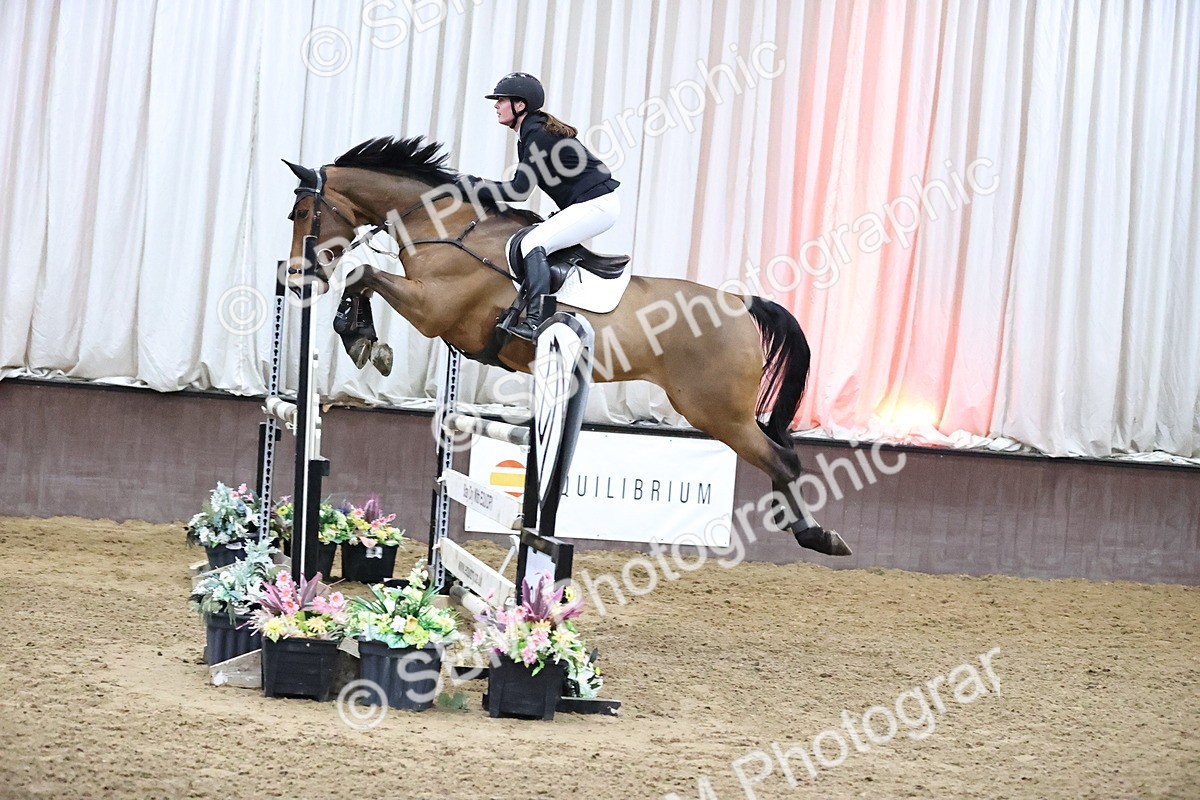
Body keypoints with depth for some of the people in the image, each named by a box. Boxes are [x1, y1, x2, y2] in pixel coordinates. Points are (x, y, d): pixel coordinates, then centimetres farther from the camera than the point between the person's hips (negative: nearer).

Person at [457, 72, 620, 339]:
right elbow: (520, 186, 18)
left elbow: (520, 190, -19)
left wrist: (473, 185, -14)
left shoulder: (537, 136, -17)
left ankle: (536, 321, -29)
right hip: (585, 206, 11)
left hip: (596, 204, -11)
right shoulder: (530, 132, 13)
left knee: (533, 243, -21)